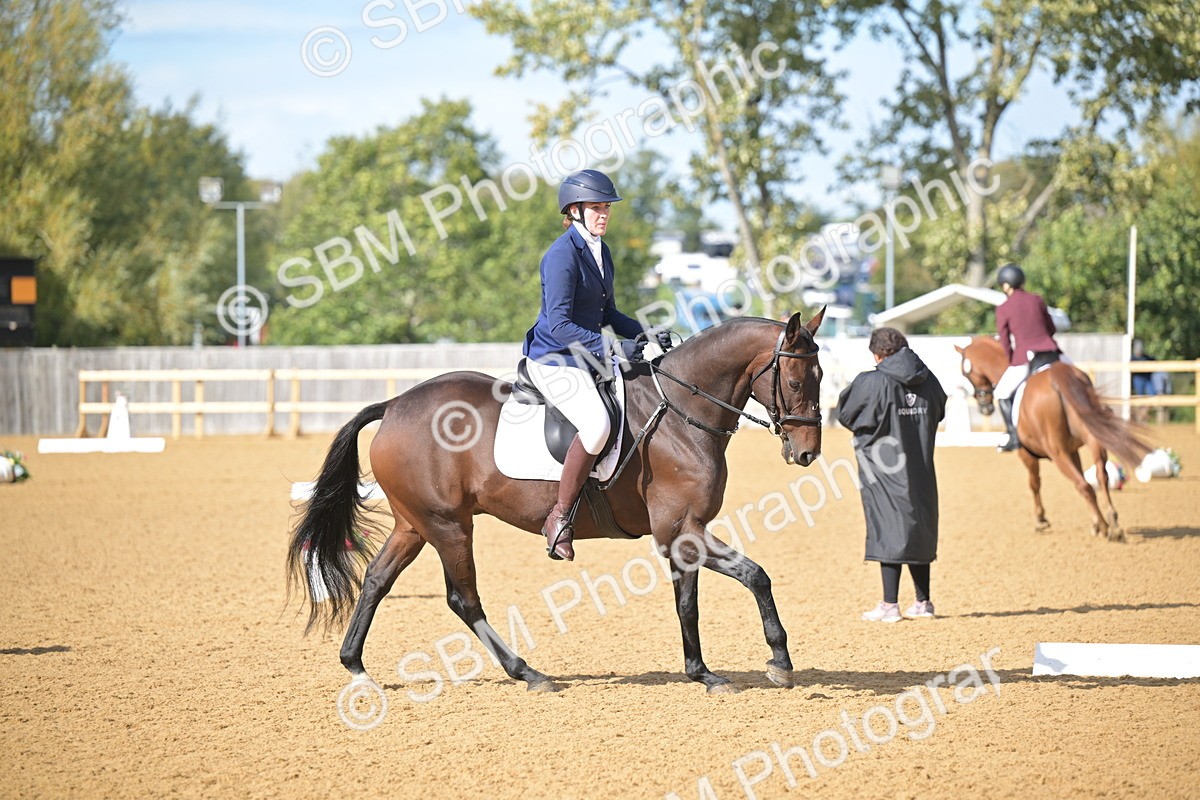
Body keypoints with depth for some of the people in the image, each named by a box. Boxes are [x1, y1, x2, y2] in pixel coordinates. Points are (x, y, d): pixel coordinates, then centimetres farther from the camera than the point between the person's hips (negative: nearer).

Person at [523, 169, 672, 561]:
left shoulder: (600, 251, 12)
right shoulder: (562, 255, -17)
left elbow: (608, 314, 21)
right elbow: (559, 325, -23)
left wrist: (646, 333, 4)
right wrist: (615, 348, -28)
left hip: (589, 359, 10)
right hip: (554, 359, -10)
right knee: (596, 424, -33)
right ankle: (559, 518, -23)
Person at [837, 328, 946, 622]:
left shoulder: (871, 383, -14)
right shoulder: (928, 381, 2)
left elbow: (845, 414, -4)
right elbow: (938, 413, 16)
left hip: (884, 472, -5)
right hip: (921, 469, 5)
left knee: (888, 530, -2)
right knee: (920, 530, 14)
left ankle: (889, 605, -3)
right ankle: (923, 601, 21)